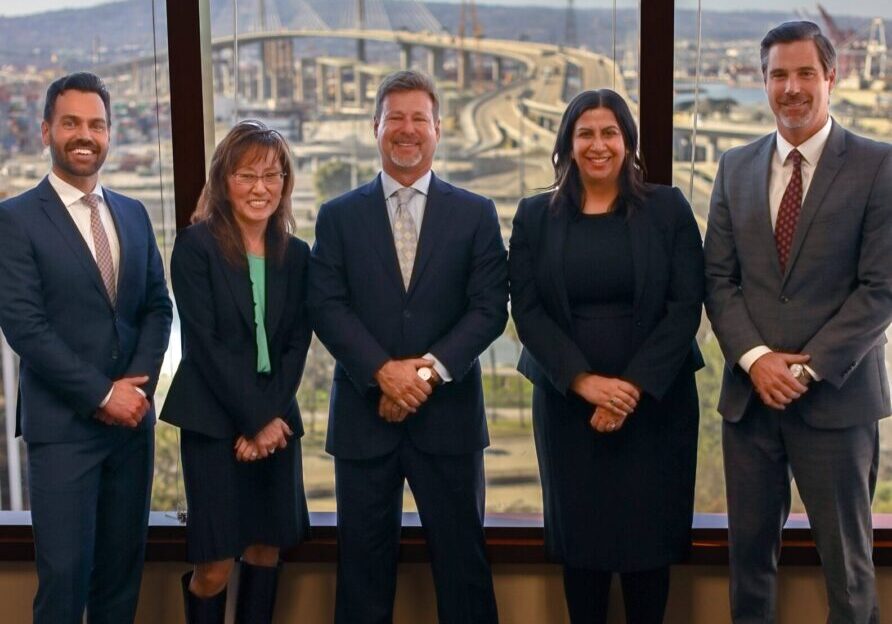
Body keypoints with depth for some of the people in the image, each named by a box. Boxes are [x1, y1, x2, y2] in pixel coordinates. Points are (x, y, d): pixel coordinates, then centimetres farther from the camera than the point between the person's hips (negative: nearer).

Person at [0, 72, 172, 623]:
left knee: (123, 565, 11)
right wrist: (101, 395, -14)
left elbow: (158, 307, 10)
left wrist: (137, 386, -6)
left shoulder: (133, 214, 12)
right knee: (66, 571, -1)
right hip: (63, 425, -5)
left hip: (132, 418, 5)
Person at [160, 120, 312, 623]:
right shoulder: (196, 246, -6)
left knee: (266, 549, 9)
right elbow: (205, 342, -10)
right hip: (213, 421, -4)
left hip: (276, 419, 5)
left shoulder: (296, 255, 8)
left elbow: (297, 344, 5)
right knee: (216, 565, -5)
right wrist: (253, 420, -11)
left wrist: (270, 416, -8)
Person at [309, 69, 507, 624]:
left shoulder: (475, 214, 6)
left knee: (463, 560, 7)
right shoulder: (339, 217, 7)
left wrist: (430, 369, -14)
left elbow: (490, 307, -2)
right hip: (364, 414, 0)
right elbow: (327, 307, -2)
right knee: (363, 563, 8)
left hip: (448, 414, 0)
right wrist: (384, 371, -15)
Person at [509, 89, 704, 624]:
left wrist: (634, 386, -14)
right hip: (567, 400, 1)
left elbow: (686, 305, -4)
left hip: (655, 400, -1)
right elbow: (526, 309, -2)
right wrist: (584, 380, -14)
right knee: (580, 533, 6)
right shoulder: (535, 216, 5)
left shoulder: (668, 209, 2)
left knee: (649, 533, 4)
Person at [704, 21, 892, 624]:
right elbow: (719, 279, 7)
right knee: (750, 549, 11)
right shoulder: (736, 167, 10)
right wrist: (755, 358, -8)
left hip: (836, 396, -3)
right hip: (750, 393, 4)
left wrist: (808, 370, -13)